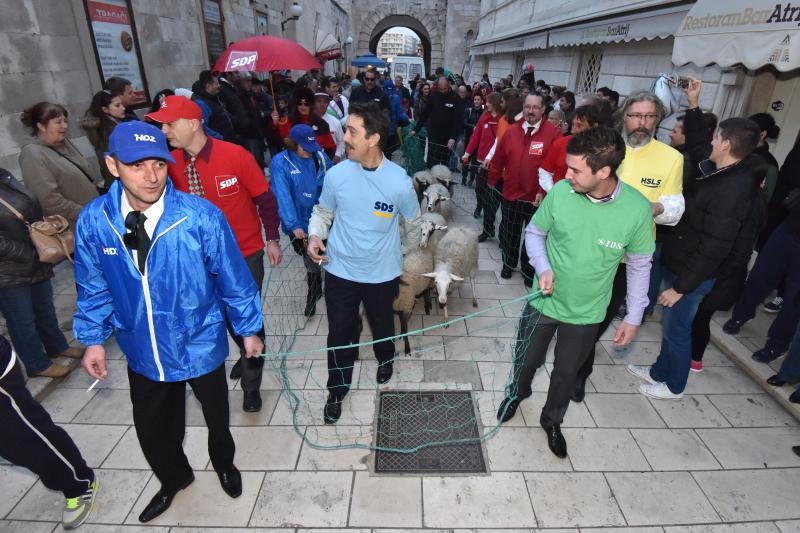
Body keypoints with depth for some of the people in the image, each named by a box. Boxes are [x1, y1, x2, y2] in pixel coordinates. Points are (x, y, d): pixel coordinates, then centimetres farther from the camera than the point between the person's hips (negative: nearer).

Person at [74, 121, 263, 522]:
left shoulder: (201, 216, -23)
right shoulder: (93, 221, -13)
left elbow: (233, 279, -13)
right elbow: (94, 287, 3)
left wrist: (248, 329, -5)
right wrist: (93, 339, 4)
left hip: (200, 345, -2)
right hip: (142, 351, 3)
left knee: (216, 417, 23)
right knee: (152, 428, 21)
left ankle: (224, 464, 57)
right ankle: (174, 478, 55)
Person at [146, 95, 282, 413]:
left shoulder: (236, 155, -18)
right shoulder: (172, 163, -7)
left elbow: (265, 198, -9)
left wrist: (272, 239, -6)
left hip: (245, 253, -4)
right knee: (225, 314, 19)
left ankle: (251, 383, 26)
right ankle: (248, 355, 49)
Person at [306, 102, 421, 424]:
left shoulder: (399, 181, -16)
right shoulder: (336, 175, -13)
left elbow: (413, 223, 2)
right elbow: (322, 212, 5)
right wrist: (315, 237, -15)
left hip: (382, 273, 0)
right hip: (340, 271, 1)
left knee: (382, 325, 23)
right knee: (339, 333, 11)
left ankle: (385, 360, 57)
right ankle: (337, 390, 35)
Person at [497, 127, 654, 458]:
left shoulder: (637, 208, -19)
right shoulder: (560, 192, -19)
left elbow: (639, 265, -4)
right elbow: (534, 232, -2)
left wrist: (634, 317, -1)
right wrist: (543, 267, -20)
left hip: (586, 313, 0)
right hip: (543, 301, 1)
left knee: (566, 374, 19)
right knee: (526, 361, 20)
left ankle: (552, 421, 48)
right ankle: (518, 393, 55)